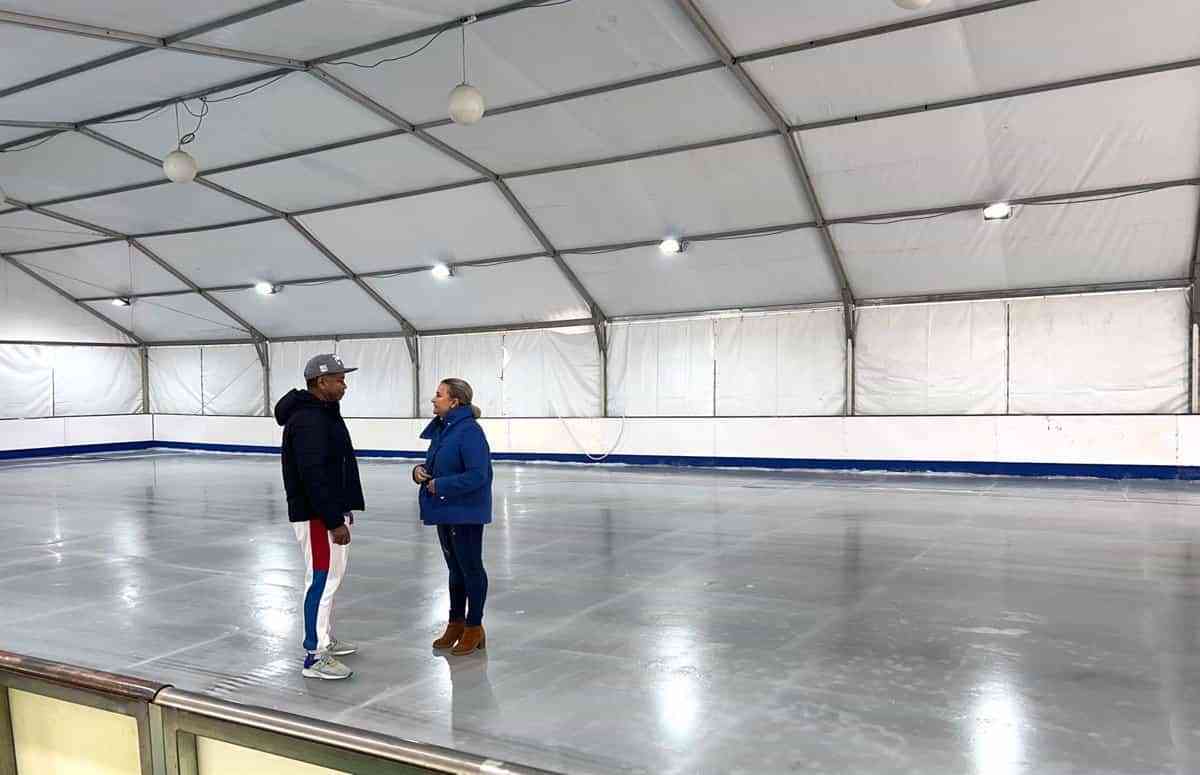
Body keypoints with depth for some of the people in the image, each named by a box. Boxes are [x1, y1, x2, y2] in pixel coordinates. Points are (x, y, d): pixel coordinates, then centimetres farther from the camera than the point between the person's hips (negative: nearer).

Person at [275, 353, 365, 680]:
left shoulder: (323, 413, 14)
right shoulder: (307, 420, -20)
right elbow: (313, 476, -25)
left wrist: (343, 511, 21)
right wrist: (334, 521, -24)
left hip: (330, 510, 11)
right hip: (318, 517, -11)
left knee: (329, 578, 19)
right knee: (322, 579, -6)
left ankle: (325, 639, 32)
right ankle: (315, 656, 1)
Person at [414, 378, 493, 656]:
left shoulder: (469, 431, -20)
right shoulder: (441, 428, 8)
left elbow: (477, 476, -25)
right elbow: (435, 464, 20)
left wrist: (440, 485, -20)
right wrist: (420, 470, -2)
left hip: (466, 514, -9)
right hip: (444, 511, 9)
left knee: (471, 568, 5)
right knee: (454, 568, 18)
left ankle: (474, 628, 18)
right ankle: (456, 623, 32)